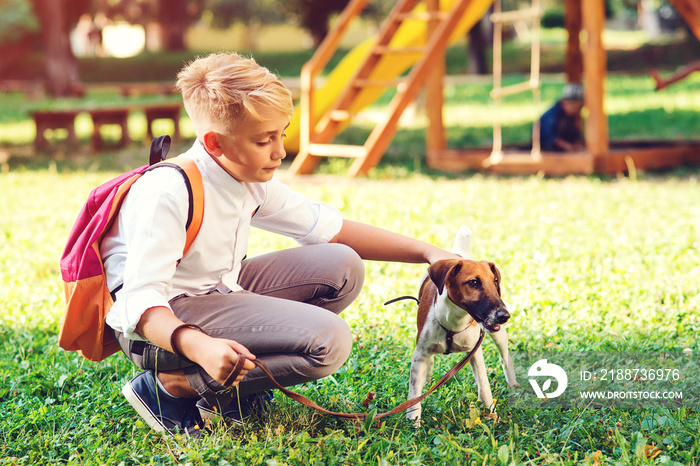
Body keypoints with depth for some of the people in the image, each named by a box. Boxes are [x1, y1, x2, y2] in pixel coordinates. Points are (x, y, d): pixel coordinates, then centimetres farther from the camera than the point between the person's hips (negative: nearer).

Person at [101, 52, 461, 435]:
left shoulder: (252, 183, 1)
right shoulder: (166, 194, -26)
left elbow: (326, 226, 9)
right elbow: (141, 301, -31)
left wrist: (426, 252, 3)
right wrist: (199, 347, -50)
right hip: (163, 326, -9)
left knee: (341, 267, 1)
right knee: (328, 341, -22)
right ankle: (175, 385, -15)